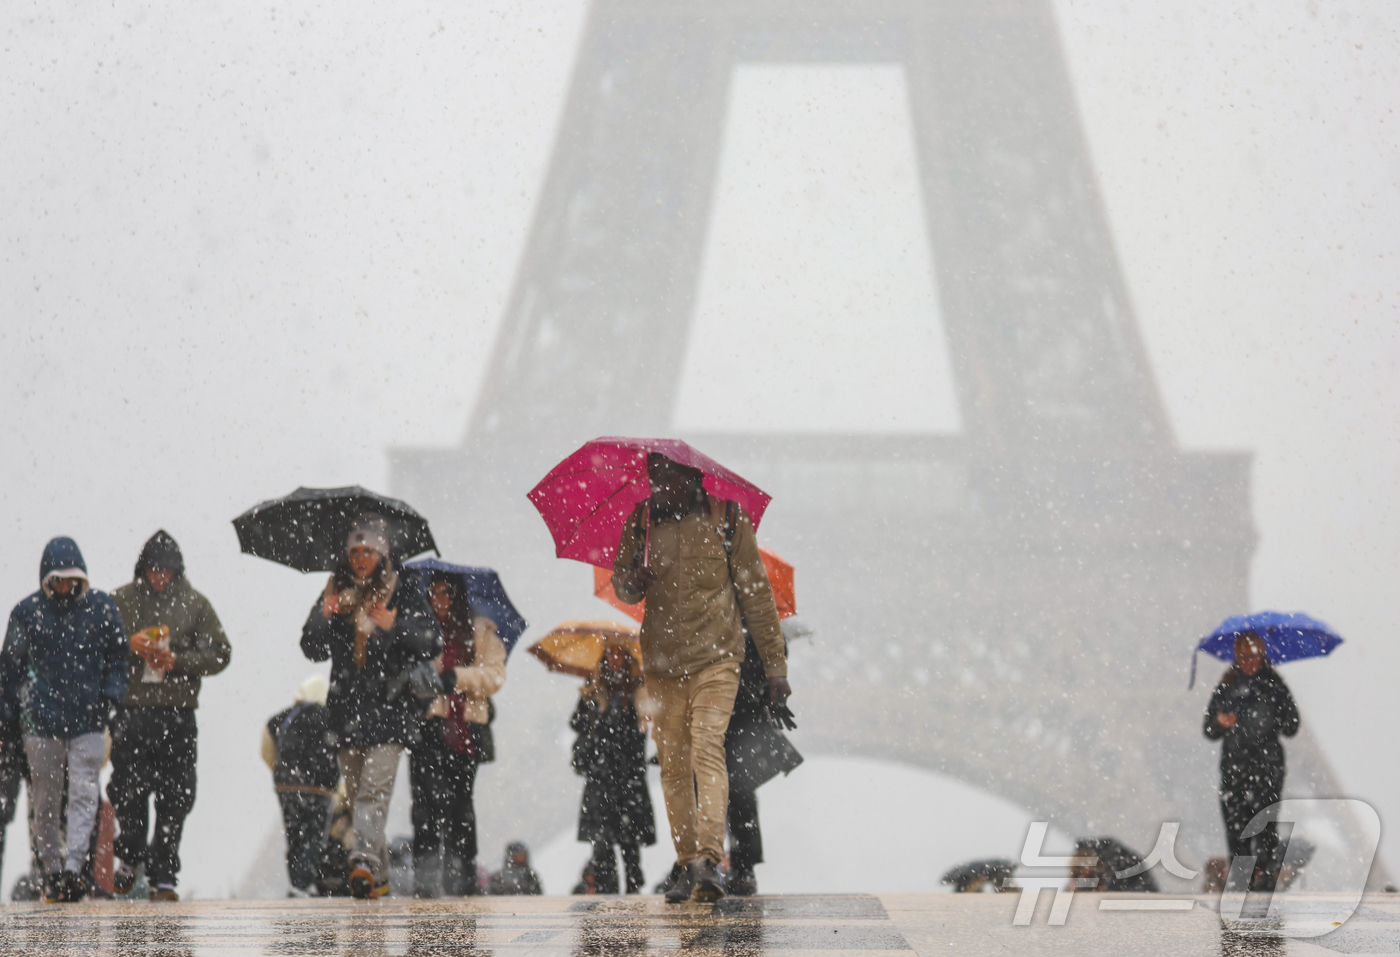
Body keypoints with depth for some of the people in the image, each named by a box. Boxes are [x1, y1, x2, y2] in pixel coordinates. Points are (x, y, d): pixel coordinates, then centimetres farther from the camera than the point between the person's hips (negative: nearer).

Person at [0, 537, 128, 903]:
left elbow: (117, 656, 14)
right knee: (45, 801, 4)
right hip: (42, 720, 0)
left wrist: (112, 693, -1)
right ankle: (52, 870, 14)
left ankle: (74, 868, -13)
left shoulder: (101, 606, 3)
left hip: (89, 720, 0)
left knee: (84, 794, -9)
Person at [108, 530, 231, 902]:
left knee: (175, 799, -1)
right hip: (131, 711, -1)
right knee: (128, 789, -3)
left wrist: (178, 661, -7)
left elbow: (219, 653, 7)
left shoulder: (194, 603, 10)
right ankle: (129, 854, 22)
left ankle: (163, 876, 5)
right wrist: (129, 645, -12)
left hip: (178, 713, 1)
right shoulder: (120, 601, 8)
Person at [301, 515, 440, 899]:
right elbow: (312, 649, 13)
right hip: (347, 705, 5)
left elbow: (431, 644, -1)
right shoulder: (338, 589, 12)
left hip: (389, 704, -5)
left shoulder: (404, 588, 2)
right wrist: (324, 616, -6)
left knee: (375, 787, -18)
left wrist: (395, 626, -17)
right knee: (355, 792, 8)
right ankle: (380, 876, 16)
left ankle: (365, 862, -30)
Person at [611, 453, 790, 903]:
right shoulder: (640, 521, 8)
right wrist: (629, 584, -10)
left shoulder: (726, 517, 1)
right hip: (661, 662, 3)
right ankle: (686, 866, 11)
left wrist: (775, 663, 3)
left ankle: (710, 860, -28)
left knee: (708, 747, -19)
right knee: (673, 764, 3)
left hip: (715, 658, -3)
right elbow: (621, 582, 17)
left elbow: (756, 592, 4)